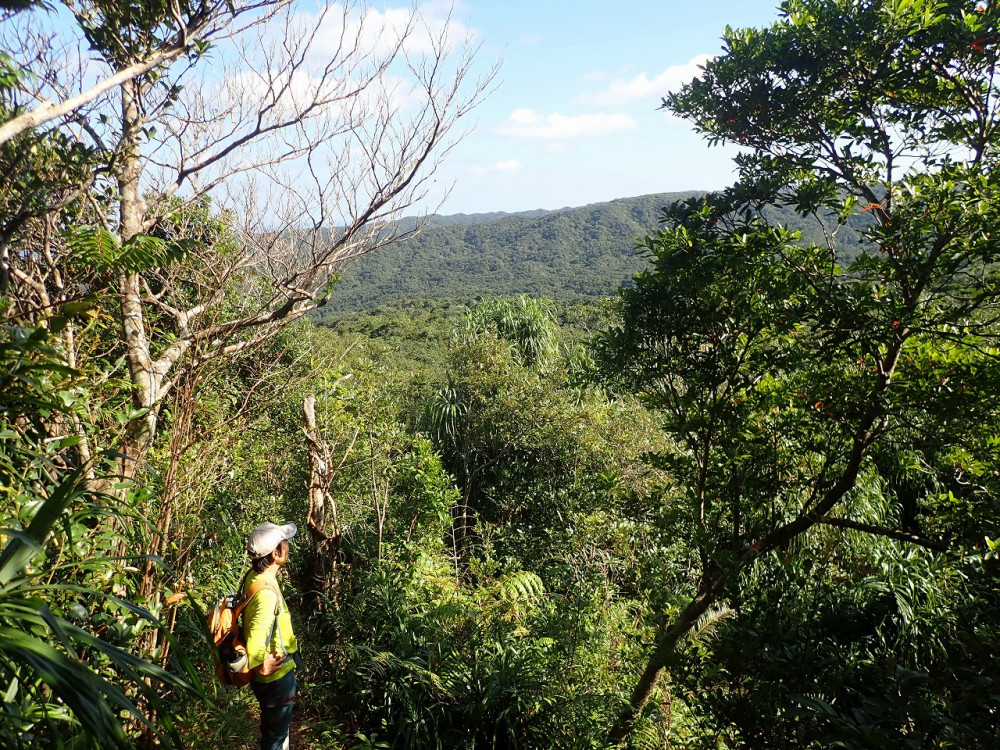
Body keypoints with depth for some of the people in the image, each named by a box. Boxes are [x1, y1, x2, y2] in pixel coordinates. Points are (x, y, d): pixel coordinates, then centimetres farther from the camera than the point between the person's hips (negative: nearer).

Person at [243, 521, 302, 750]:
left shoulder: (254, 577, -4)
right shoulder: (267, 593, -34)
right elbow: (255, 637, -42)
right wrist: (260, 667, -24)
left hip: (278, 672, 8)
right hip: (275, 676, -8)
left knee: (278, 728, 29)